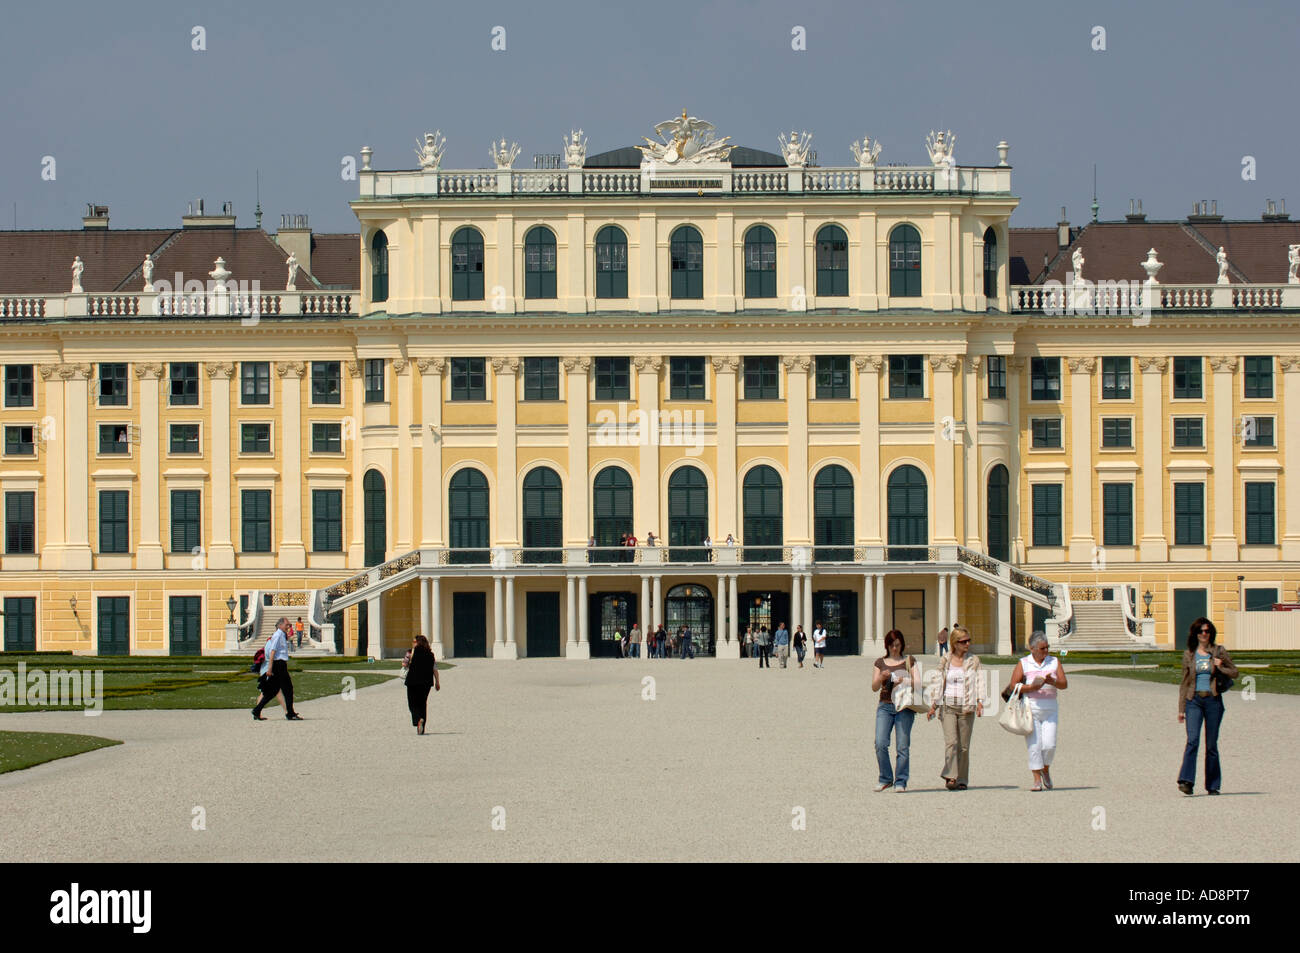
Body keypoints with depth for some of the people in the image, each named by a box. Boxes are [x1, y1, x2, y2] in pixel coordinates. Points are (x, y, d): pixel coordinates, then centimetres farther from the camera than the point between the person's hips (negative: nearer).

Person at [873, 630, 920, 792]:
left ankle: (900, 782, 2)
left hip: (904, 707, -2)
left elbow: (918, 683, 1)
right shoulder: (880, 662, 13)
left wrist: (904, 681, -18)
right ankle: (886, 779, 3)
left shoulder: (909, 661, 8)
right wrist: (881, 677, -12)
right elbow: (874, 687, 9)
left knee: (903, 746, -5)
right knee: (880, 743, -11)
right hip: (885, 706, 2)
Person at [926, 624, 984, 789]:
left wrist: (980, 701, -14)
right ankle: (951, 777, -21)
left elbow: (979, 681, 0)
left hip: (967, 708, 0)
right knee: (951, 742, -15)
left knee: (964, 745, 2)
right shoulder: (945, 661, 8)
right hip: (948, 707, 0)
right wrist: (933, 706, 6)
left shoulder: (974, 661, 7)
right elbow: (939, 684, 11)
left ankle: (961, 780, 9)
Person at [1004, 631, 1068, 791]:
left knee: (1049, 745, -8)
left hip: (1049, 710, 2)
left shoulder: (1054, 662, 9)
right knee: (1034, 745, -6)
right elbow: (1013, 686, -4)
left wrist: (1052, 682, -19)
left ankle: (1046, 771, 20)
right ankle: (1037, 780, -1)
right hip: (1030, 708, -2)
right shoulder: (1023, 664, 2)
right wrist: (1031, 687, -18)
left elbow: (1064, 683, 2)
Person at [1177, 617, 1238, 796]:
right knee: (1192, 740, -16)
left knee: (1211, 744, 4)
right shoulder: (1189, 655, 9)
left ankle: (1213, 785, 12)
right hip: (1194, 701, 0)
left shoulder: (1219, 652, 6)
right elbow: (1184, 682, 13)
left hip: (1213, 701, 0)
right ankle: (1186, 781, -24)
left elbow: (1234, 672, 11)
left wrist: (1219, 667, -9)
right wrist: (1181, 708, 10)